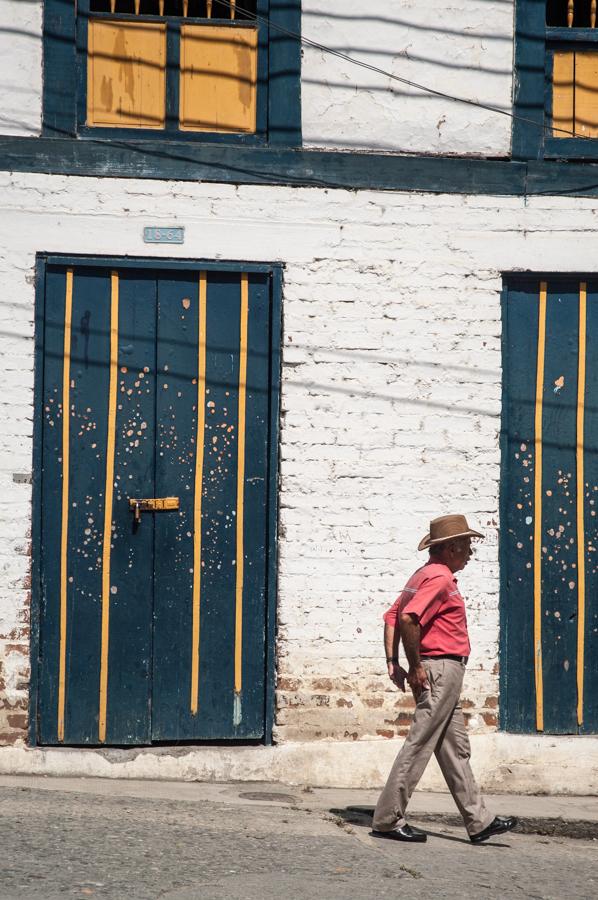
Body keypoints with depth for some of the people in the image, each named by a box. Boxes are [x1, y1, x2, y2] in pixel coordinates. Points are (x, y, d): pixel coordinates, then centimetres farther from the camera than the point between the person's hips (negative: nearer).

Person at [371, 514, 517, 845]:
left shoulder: (424, 575, 18)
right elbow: (408, 619, -25)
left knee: (455, 748, 11)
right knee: (419, 744, -6)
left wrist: (393, 661, 8)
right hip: (441, 668, -11)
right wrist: (416, 666, -17)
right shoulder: (440, 577, -13)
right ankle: (387, 820, -1)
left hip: (439, 673, 11)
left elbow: (392, 616, 15)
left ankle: (479, 822, 16)